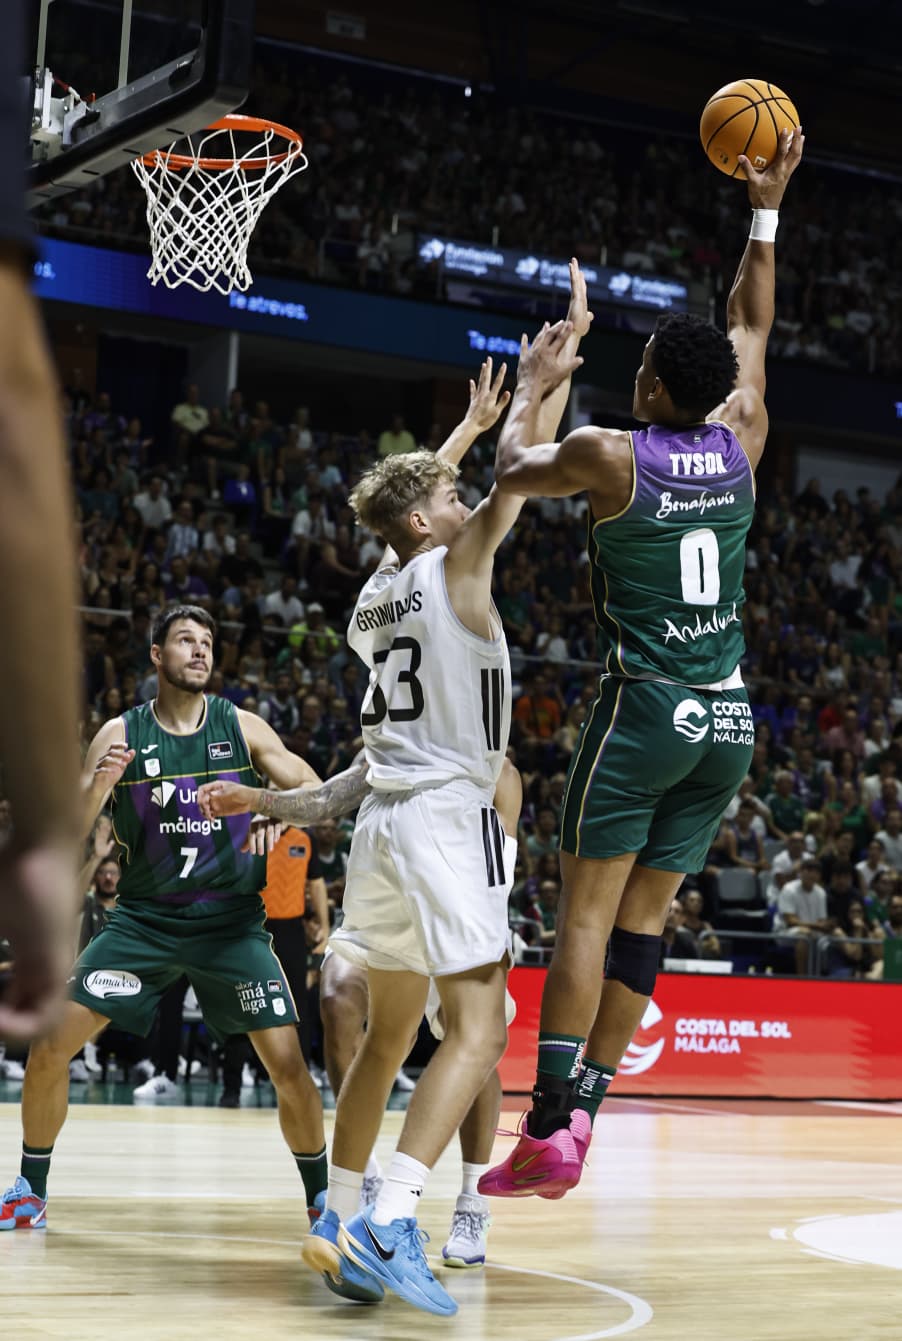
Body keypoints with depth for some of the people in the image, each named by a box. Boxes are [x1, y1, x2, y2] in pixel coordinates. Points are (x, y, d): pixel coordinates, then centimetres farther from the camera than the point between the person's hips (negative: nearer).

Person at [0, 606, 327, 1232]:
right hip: (143, 920, 1)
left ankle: (324, 1198, 11)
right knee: (50, 1045, -7)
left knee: (289, 1065, -9)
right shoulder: (120, 734, -3)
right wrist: (98, 784, -26)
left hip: (232, 923, 0)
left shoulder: (242, 726, -2)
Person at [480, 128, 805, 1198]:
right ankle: (581, 1114, 9)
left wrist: (531, 390, 27)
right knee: (645, 915, 7)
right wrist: (765, 210, 28)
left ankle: (549, 1128, -10)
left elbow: (510, 473, 11)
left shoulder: (607, 454, -9)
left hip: (646, 709, -5)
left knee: (587, 912, -4)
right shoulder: (741, 444, 4)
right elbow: (750, 330, 21)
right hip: (728, 720, 5)